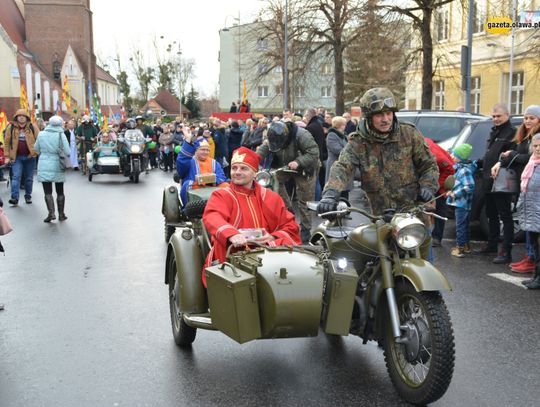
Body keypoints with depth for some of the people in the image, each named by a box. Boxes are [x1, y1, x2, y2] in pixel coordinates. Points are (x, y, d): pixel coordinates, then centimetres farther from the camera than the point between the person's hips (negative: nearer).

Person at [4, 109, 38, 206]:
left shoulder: (32, 127, 1)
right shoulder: (11, 127, 1)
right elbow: (7, 142, 4)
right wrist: (7, 156, 0)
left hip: (30, 156, 1)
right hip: (17, 157, -1)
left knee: (29, 178, 10)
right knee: (16, 177, -8)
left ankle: (28, 196, 23)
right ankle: (14, 198, -11)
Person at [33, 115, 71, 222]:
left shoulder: (41, 134, -1)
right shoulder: (61, 135, -9)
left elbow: (37, 150, 9)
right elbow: (67, 152, -11)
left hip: (44, 166, 1)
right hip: (58, 166, 0)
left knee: (47, 192, 1)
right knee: (60, 192, 12)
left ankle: (51, 212, -15)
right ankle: (61, 214, 19)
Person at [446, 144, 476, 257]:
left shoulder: (465, 170, -20)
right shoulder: (461, 168, 10)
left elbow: (469, 187, -26)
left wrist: (455, 194, -20)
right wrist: (453, 192, 15)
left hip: (462, 203, -10)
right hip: (464, 203, 10)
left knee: (460, 225, -4)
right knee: (465, 224, 18)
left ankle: (460, 248, 0)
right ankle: (466, 246, 29)